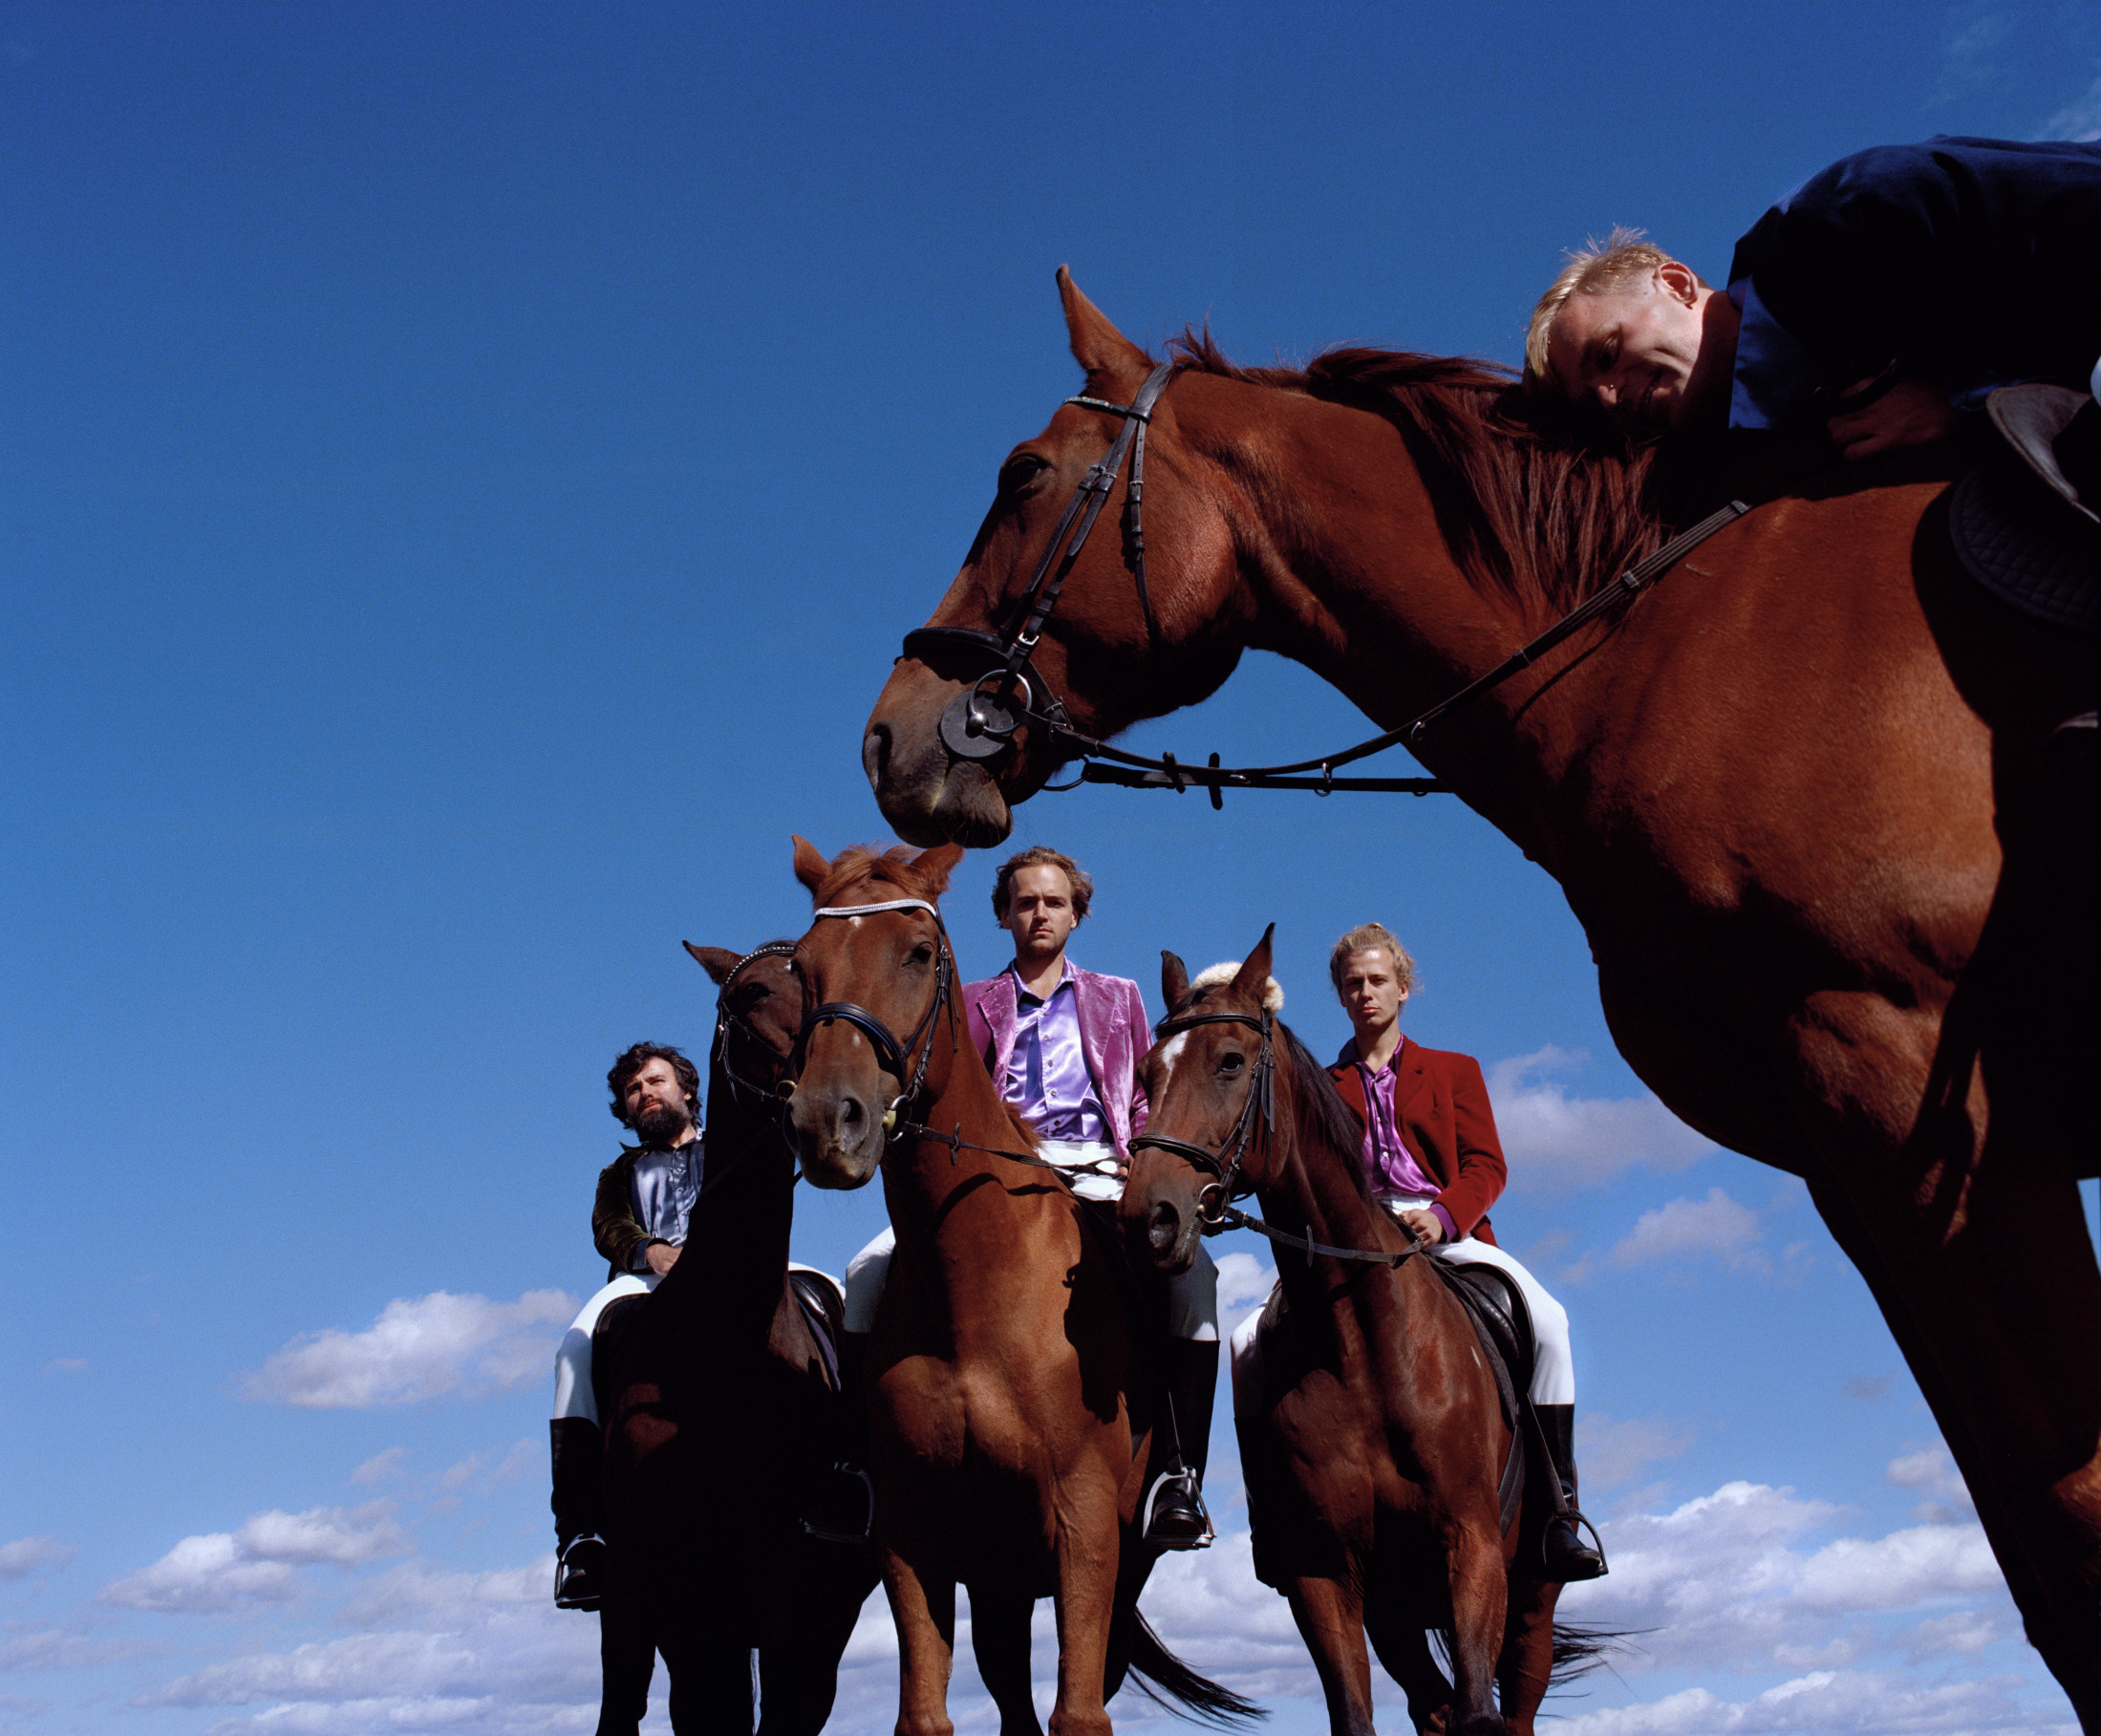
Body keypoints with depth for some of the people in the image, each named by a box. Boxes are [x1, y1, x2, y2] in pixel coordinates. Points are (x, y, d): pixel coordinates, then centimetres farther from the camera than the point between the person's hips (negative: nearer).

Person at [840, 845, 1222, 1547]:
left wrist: (1139, 1158, -2)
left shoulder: (1119, 998, 24)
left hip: (1098, 1176, -1)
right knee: (870, 1272, -23)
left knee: (1192, 1271, -32)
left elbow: (1146, 1101, 19)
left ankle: (1181, 1477, -30)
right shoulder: (973, 1005, 22)